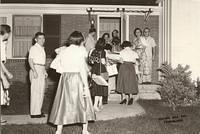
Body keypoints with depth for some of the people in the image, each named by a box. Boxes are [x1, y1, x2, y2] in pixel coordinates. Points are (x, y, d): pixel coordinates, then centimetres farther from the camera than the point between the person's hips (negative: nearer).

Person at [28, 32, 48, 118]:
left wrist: (44, 71, 22)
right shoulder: (33, 48, -9)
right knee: (36, 91, -9)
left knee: (41, 91, 12)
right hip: (36, 69, -9)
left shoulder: (42, 49, 18)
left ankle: (38, 110, 21)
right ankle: (34, 112, -5)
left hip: (41, 70, 9)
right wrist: (34, 71, -24)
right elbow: (30, 60, -16)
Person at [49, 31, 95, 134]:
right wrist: (86, 85, -10)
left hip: (64, 79, 4)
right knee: (83, 103, 9)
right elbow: (82, 69, -11)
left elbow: (53, 65, 5)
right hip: (77, 77, -4)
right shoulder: (80, 51, -6)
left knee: (63, 103, 11)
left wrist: (63, 71, 13)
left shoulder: (63, 51, 7)